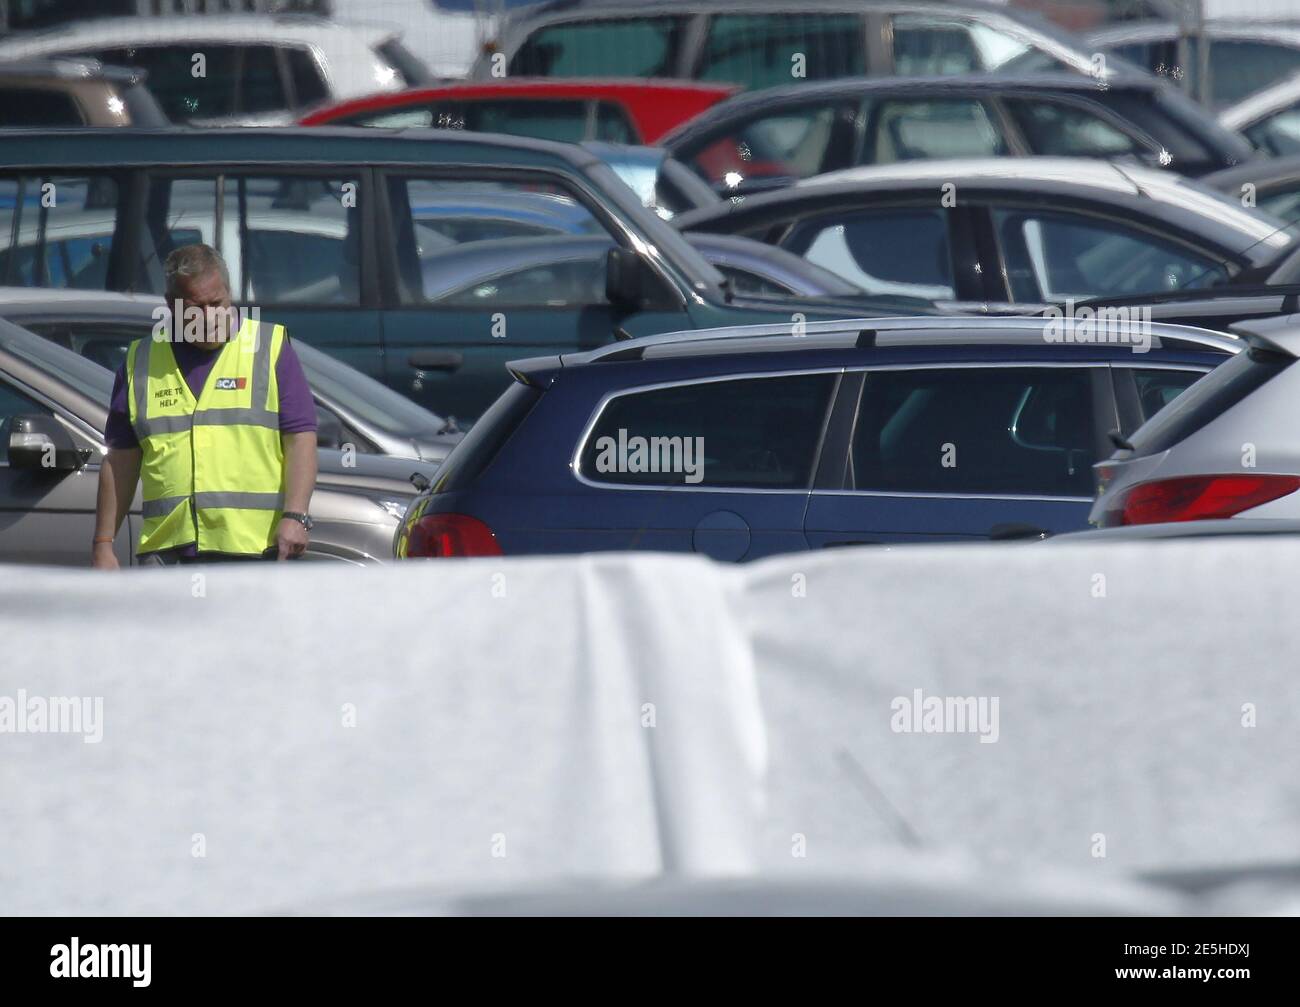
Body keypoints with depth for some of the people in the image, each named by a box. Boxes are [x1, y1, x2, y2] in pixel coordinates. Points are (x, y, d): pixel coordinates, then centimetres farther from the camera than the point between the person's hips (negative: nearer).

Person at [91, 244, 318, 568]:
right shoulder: (141, 362, 14)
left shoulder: (270, 348, 7)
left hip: (257, 548, -2)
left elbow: (301, 438, 2)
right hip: (166, 551, 2)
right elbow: (120, 460, 16)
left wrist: (295, 517, -11)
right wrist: (103, 544, 11)